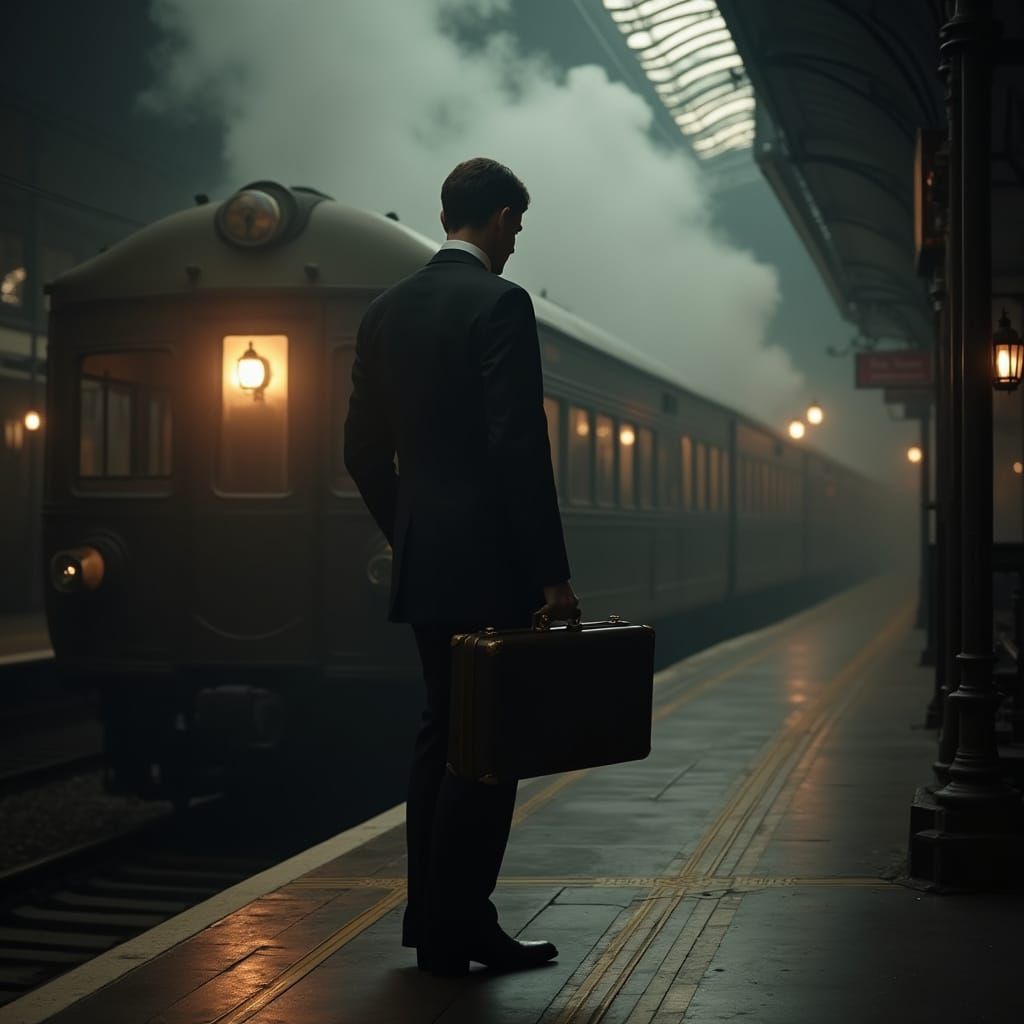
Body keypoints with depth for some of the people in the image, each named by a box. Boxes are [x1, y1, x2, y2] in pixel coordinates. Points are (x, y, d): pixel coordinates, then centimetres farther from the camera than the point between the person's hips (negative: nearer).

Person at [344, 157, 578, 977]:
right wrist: (553, 571, -15)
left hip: (422, 563, 8)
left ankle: (431, 916, 22)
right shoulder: (500, 304, -12)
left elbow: (364, 450, 14)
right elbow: (519, 446, -18)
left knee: (444, 733, 16)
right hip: (489, 566, -8)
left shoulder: (387, 311, 12)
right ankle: (459, 930, 2)